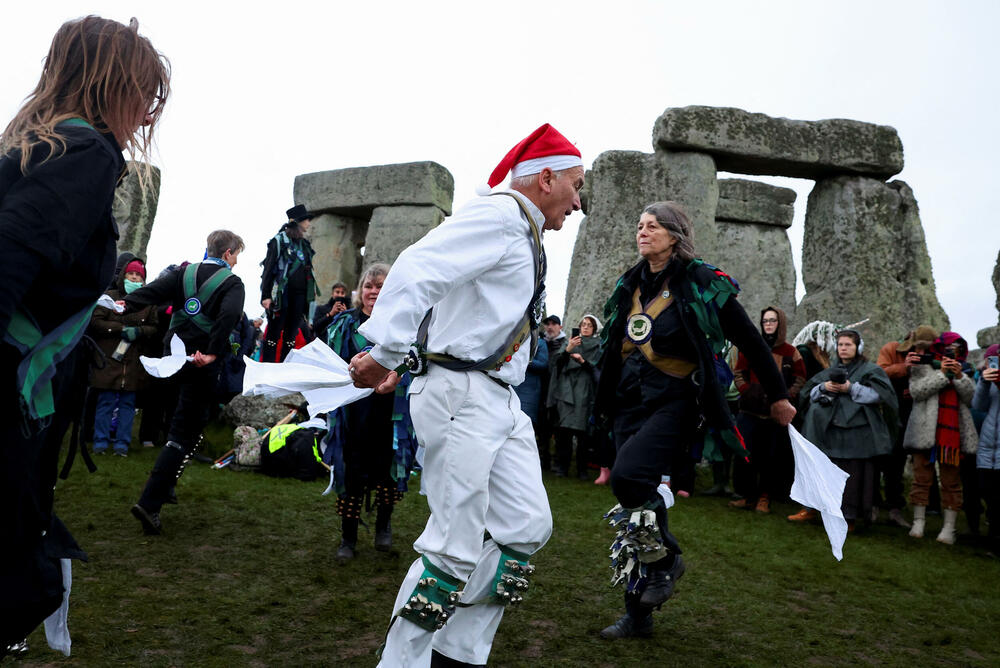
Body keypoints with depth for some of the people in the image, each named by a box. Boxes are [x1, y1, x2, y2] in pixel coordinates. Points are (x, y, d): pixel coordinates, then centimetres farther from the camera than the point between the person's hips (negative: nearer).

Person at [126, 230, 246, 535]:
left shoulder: (185, 272, 10)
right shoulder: (232, 283, -6)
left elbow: (156, 289, -7)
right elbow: (229, 316, -23)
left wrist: (127, 304, -12)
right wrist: (213, 353, -25)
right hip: (202, 362, -6)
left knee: (180, 420, 27)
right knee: (184, 434, -3)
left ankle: (164, 487, 38)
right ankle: (150, 503, -10)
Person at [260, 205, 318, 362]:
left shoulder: (305, 244, 16)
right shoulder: (279, 240, -4)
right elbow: (269, 269, -8)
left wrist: (311, 294, 16)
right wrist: (265, 296, -14)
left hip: (299, 295, 6)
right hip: (281, 295, -6)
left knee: (291, 335, 9)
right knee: (274, 334, -4)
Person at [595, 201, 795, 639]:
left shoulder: (704, 284, -6)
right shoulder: (629, 285, 11)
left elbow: (750, 342, 1)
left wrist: (778, 397, 7)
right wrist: (606, 402, 24)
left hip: (674, 403, -6)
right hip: (629, 404, 6)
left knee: (628, 475, -28)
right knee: (632, 505, 7)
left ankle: (665, 558, 0)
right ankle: (638, 613, 20)